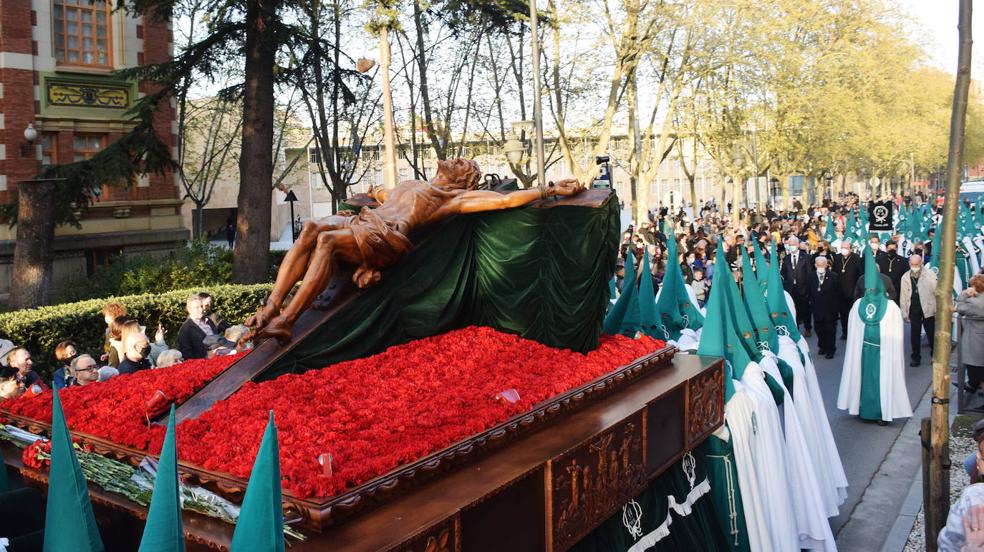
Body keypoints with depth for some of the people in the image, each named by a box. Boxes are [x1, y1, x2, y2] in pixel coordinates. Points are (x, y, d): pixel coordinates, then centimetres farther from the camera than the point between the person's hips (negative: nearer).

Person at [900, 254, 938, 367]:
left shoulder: (930, 274, -4)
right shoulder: (905, 277, 6)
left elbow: (937, 292, -4)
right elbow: (903, 297, 9)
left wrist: (937, 310, -7)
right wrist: (905, 313, 6)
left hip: (928, 309, -2)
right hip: (913, 310, 2)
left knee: (932, 334, 7)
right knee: (914, 335, 7)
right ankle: (916, 357, 18)